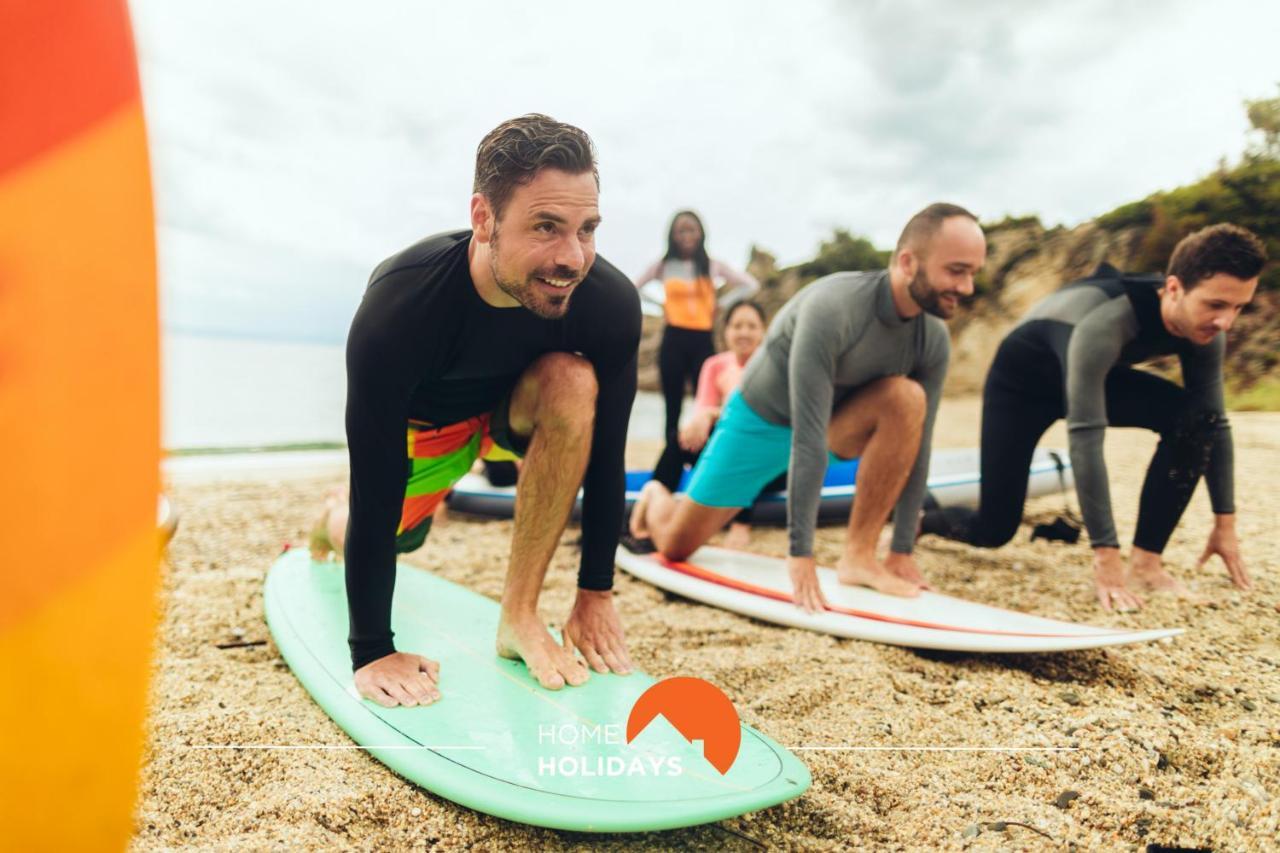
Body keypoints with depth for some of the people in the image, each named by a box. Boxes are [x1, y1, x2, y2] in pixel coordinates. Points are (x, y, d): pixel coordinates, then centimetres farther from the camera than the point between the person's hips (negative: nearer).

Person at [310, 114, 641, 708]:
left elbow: (606, 452, -21)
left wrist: (596, 593, -16)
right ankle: (335, 522, 54)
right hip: (421, 421, 0)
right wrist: (371, 651, -27)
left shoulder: (610, 302, -34)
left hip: (519, 400, 1)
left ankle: (519, 616, -20)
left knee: (573, 383, -32)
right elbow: (375, 487, -34)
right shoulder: (398, 305, -40)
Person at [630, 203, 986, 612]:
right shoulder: (833, 307, -36)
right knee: (675, 546, 1)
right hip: (761, 421, -4)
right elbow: (806, 439, -38)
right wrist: (801, 554, -37)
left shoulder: (933, 339, -16)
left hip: (832, 420, 4)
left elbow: (917, 445, -10)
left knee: (907, 398, -28)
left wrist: (903, 550, -12)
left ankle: (859, 556, -19)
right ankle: (657, 497, 39)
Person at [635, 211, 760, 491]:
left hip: (703, 340, 0)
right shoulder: (663, 266, 5)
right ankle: (668, 478, 8)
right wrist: (661, 305, 0)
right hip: (674, 340, 0)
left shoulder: (712, 266, 6)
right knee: (673, 409, 2)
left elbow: (751, 285, 6)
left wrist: (720, 304, -1)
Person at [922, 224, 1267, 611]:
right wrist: (1106, 556, -41)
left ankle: (1146, 560, -13)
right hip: (1022, 378, -5)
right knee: (993, 530, -10)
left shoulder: (1204, 329, -20)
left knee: (1197, 417, -23)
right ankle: (919, 517, 24)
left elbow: (1216, 423, -9)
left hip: (1097, 374, 6)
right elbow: (1085, 437, -42)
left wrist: (1225, 522, -9)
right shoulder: (1105, 323, -41)